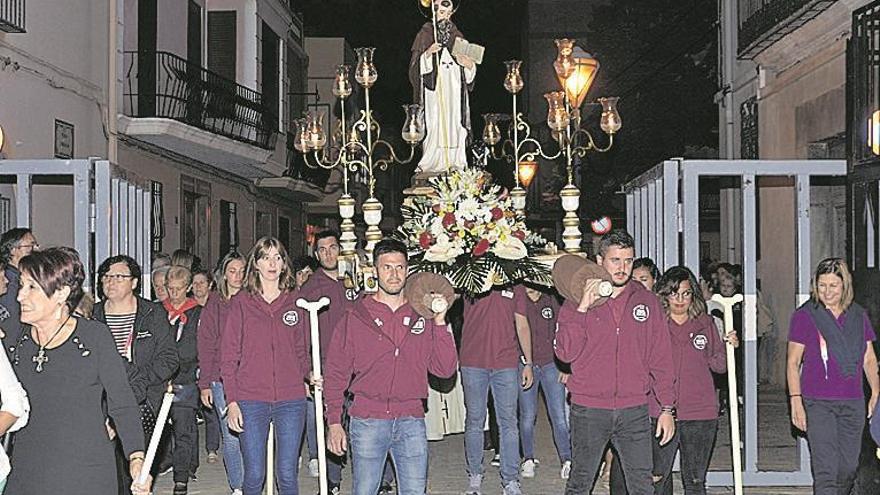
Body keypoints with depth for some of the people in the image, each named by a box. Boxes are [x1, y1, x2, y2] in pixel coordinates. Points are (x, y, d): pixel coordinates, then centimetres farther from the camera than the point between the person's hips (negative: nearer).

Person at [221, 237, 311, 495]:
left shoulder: (295, 302, 9)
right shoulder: (241, 302, 3)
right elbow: (228, 355, 2)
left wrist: (309, 375, -2)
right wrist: (232, 401, -4)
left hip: (291, 399, 1)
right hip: (251, 400, -1)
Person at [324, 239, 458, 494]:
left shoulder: (422, 317, 8)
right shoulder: (355, 318, 3)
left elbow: (445, 369, 2)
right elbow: (336, 374, 3)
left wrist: (440, 323, -5)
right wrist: (334, 421, -4)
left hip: (411, 422, 2)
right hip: (367, 422, -2)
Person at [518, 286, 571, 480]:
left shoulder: (552, 302, 3)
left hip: (551, 364, 0)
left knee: (558, 415, -3)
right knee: (527, 415, 4)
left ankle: (567, 460, 2)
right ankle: (528, 460, 15)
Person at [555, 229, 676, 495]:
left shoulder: (647, 302, 7)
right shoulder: (576, 303, 1)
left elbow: (661, 359, 9)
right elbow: (566, 353, -10)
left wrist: (667, 407, 4)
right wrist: (582, 308, -17)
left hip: (635, 411, 1)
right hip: (589, 410, -1)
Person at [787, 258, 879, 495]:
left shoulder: (859, 316, 10)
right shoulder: (804, 316, -3)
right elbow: (793, 362, -2)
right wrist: (796, 400, -10)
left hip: (853, 403, 4)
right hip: (818, 403, -4)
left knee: (849, 468, 10)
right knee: (826, 471, -10)